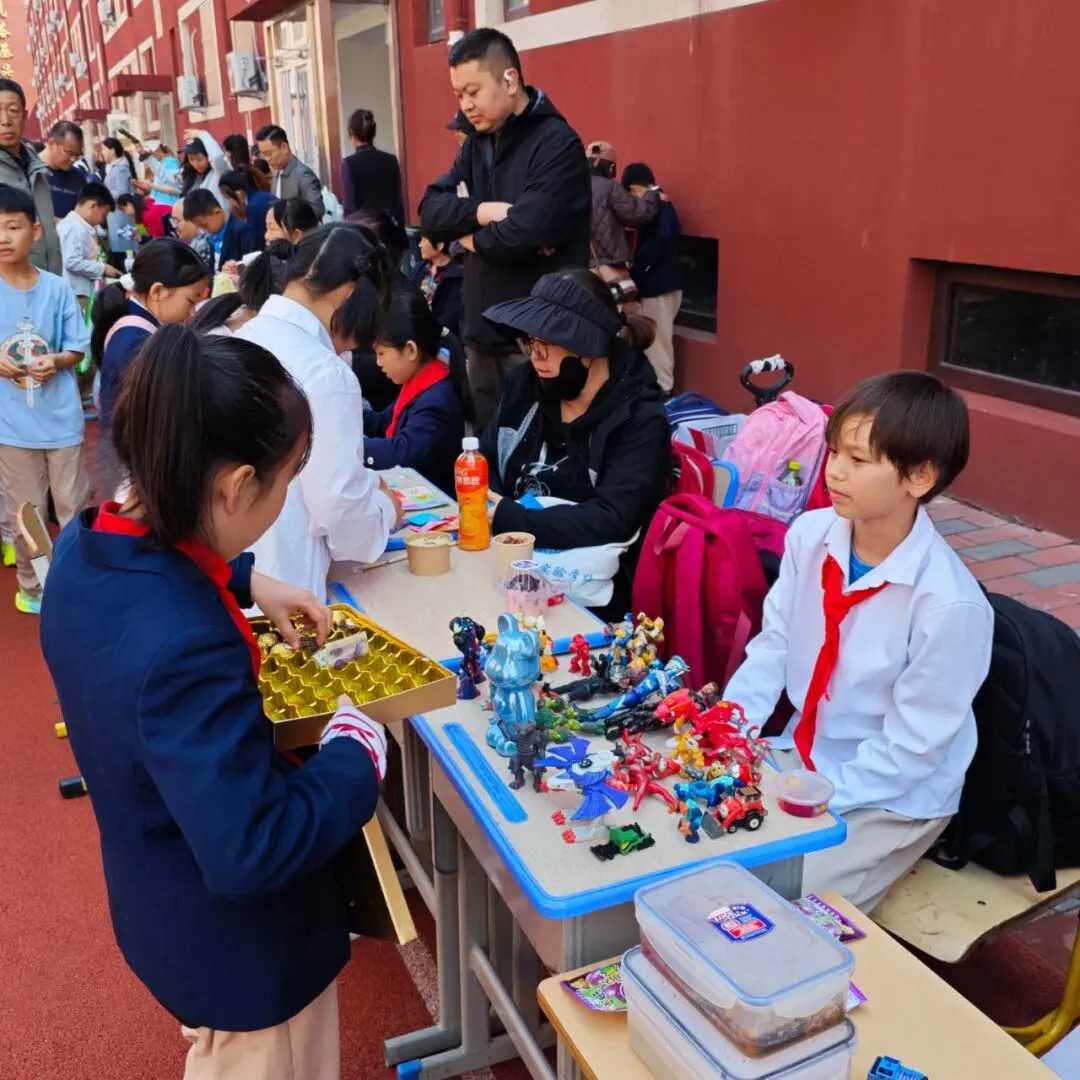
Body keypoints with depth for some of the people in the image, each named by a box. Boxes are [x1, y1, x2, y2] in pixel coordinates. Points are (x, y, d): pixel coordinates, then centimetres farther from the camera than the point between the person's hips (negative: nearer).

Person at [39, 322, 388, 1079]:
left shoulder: (87, 548, -13)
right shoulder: (187, 649, -42)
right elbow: (253, 850, -37)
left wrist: (247, 583, 6)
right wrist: (357, 749, -25)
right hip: (240, 948, -8)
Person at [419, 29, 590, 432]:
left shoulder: (557, 143, -13)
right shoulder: (476, 145, 13)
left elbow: (525, 232, -25)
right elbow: (430, 210, 5)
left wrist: (471, 238, -6)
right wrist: (481, 211, -14)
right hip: (483, 336, 8)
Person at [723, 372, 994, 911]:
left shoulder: (949, 604, -28)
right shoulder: (810, 535, -11)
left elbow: (912, 748, -20)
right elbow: (775, 640, 1)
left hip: (895, 797, -5)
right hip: (803, 752, 6)